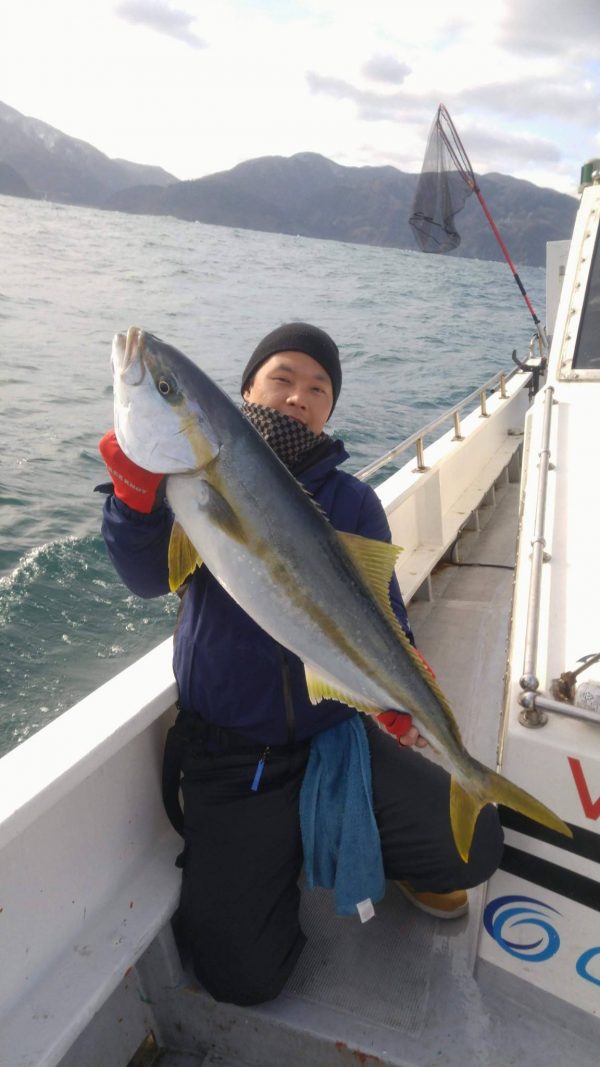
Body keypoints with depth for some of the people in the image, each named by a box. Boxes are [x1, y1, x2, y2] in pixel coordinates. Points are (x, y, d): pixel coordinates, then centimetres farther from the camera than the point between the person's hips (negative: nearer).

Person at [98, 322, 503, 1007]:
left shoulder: (351, 501, 4)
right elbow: (149, 577, -17)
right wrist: (137, 494, -35)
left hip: (335, 732, 2)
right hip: (227, 754, -2)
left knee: (473, 845, -13)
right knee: (243, 977, -7)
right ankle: (281, 853, 23)